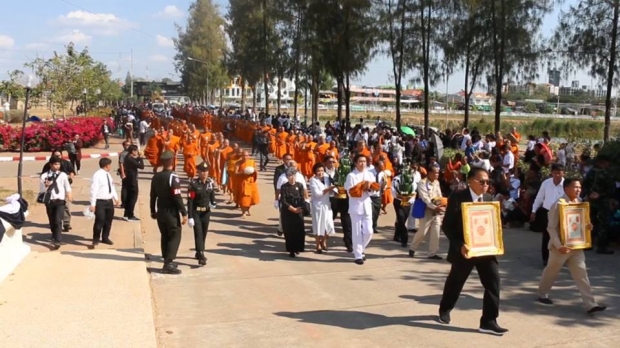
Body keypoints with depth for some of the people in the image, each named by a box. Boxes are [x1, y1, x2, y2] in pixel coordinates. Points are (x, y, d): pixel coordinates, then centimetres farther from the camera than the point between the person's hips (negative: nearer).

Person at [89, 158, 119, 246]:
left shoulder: (108, 174, 10)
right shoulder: (97, 175, -16)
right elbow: (94, 190, -18)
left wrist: (116, 197, 23)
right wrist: (93, 204, -20)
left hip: (109, 201, 8)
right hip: (100, 202, -8)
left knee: (109, 220, 14)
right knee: (100, 221, -7)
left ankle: (105, 238, 30)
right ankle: (96, 239, 11)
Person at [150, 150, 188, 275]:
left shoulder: (156, 177, 4)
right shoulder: (173, 177, -18)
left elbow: (153, 196, 11)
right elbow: (177, 197, -21)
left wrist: (153, 211, 21)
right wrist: (184, 213, -16)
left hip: (160, 212, 7)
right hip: (171, 212, -7)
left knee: (165, 236, 16)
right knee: (175, 236, -2)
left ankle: (167, 261, 22)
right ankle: (168, 264, -8)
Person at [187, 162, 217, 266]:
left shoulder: (211, 182, -2)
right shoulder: (193, 183, -15)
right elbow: (190, 201, -14)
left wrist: (213, 203, -10)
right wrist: (190, 217, -17)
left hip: (206, 211, 5)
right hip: (196, 212, -5)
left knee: (204, 233, 13)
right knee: (198, 233, -11)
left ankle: (199, 253, 31)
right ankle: (201, 256, -14)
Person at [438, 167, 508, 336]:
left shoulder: (489, 199, 5)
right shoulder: (457, 198, -13)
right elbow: (447, 225, -14)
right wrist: (460, 245, -25)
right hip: (465, 249, -4)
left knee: (493, 281, -7)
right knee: (455, 282, 14)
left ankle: (488, 321, 2)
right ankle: (445, 310, 41)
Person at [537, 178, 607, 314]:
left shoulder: (579, 203, 6)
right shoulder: (559, 205, -16)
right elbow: (551, 228, -17)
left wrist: (587, 227, -4)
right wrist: (559, 245, -25)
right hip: (561, 246, -6)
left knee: (581, 273, 2)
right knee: (551, 272, 10)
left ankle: (590, 304, 0)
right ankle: (542, 294, 31)